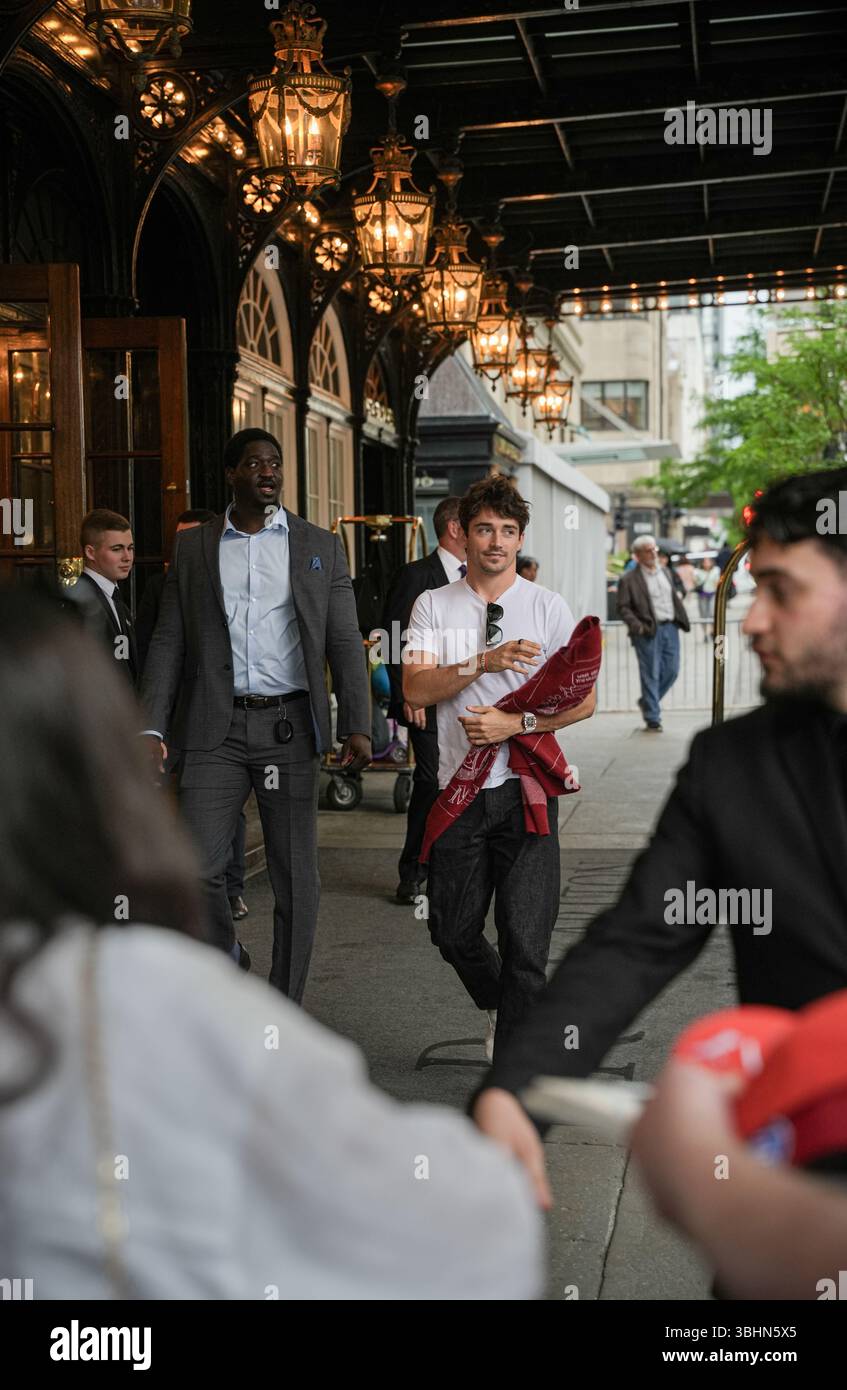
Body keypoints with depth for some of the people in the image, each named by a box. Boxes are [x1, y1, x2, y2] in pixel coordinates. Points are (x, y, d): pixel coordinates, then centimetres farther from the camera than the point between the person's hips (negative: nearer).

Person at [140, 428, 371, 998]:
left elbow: (345, 644, 3)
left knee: (296, 879, 4)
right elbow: (169, 642, 8)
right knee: (196, 867, -8)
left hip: (289, 726, 0)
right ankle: (226, 956, 23)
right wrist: (151, 729, -2)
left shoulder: (320, 547, 7)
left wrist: (358, 727, -8)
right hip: (216, 729, 0)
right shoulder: (194, 547, 9)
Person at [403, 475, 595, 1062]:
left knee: (525, 941, -6)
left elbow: (584, 700, 0)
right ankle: (501, 1009, 42)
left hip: (525, 789, -2)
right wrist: (485, 663, -19)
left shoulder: (547, 607, 4)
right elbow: (415, 689, -6)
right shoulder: (434, 606, 7)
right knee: (453, 931, 12)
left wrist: (516, 723, -13)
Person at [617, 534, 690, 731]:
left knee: (671, 670, 6)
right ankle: (652, 718, 6)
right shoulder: (629, 580, -4)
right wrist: (636, 625, -19)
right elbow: (623, 607, -6)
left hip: (670, 627, 6)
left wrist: (682, 620, 14)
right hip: (649, 632, -6)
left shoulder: (665, 572, 15)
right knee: (651, 675, -2)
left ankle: (647, 701, 28)